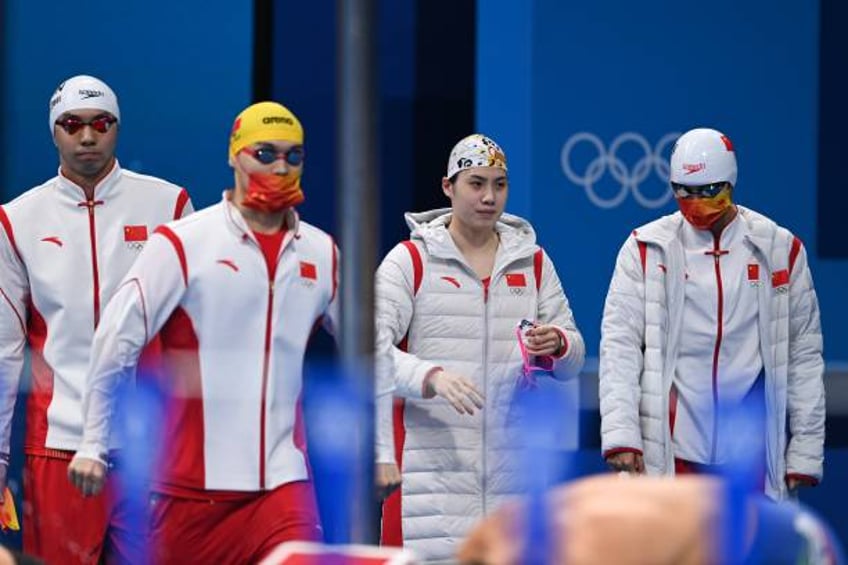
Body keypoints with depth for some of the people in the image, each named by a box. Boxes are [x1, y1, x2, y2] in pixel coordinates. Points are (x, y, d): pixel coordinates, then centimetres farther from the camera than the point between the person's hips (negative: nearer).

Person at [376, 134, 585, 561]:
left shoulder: (533, 262, 16)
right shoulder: (410, 259, 3)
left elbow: (573, 360, 15)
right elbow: (374, 348, -8)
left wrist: (556, 344, -9)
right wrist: (433, 377, -25)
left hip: (510, 471, 4)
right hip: (432, 465, -4)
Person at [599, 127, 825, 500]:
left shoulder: (780, 250, 6)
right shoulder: (646, 250, 3)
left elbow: (804, 354, 8)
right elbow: (619, 346, -2)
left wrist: (806, 452, 4)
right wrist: (620, 434, -15)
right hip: (672, 452, -1)